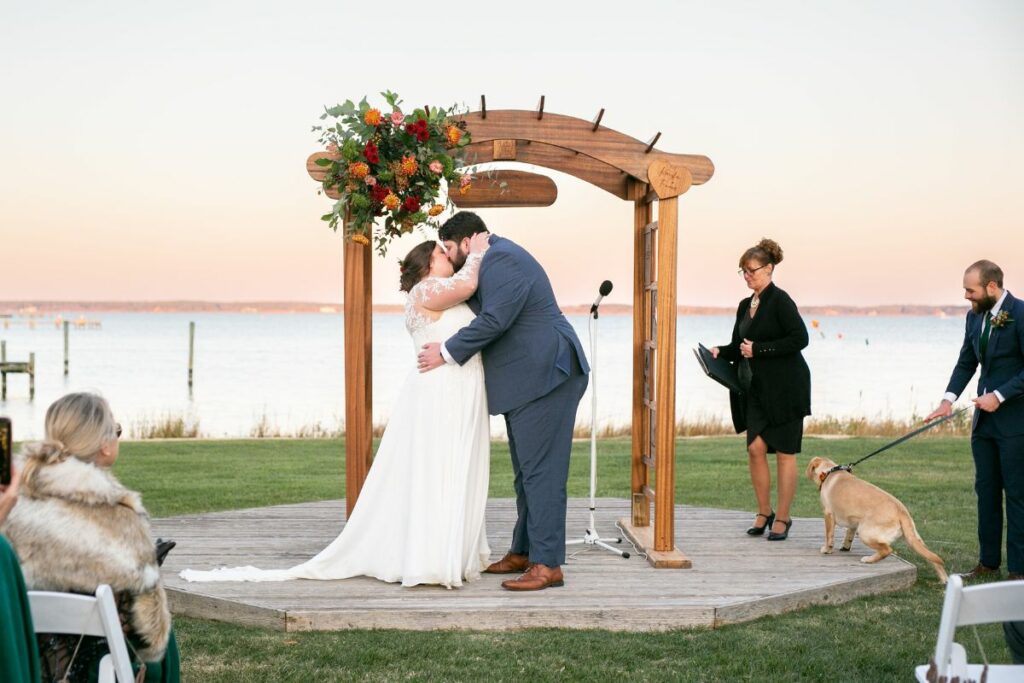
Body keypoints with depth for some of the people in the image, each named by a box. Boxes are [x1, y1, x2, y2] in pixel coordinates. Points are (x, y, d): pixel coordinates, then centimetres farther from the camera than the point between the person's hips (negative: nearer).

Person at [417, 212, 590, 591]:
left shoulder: (502, 259, -13)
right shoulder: (495, 260, 21)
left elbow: (494, 320, -22)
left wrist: (447, 353, -13)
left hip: (544, 375, -11)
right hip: (527, 380, 11)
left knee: (540, 470, -10)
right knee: (527, 472, 14)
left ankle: (548, 564, -9)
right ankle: (523, 553, 22)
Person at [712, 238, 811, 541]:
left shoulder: (780, 300, -11)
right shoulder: (745, 306, 13)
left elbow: (800, 338, -19)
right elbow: (739, 346, 20)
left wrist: (759, 349, -19)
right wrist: (721, 352, -1)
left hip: (785, 388, -7)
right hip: (758, 389, 7)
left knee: (784, 452, 0)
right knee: (756, 448, 1)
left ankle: (782, 518, 7)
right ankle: (764, 512, 14)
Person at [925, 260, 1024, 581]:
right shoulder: (975, 316, 7)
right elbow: (966, 363, 13)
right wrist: (949, 398, -1)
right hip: (985, 419, 8)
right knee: (986, 491, 12)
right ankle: (988, 563, 21)